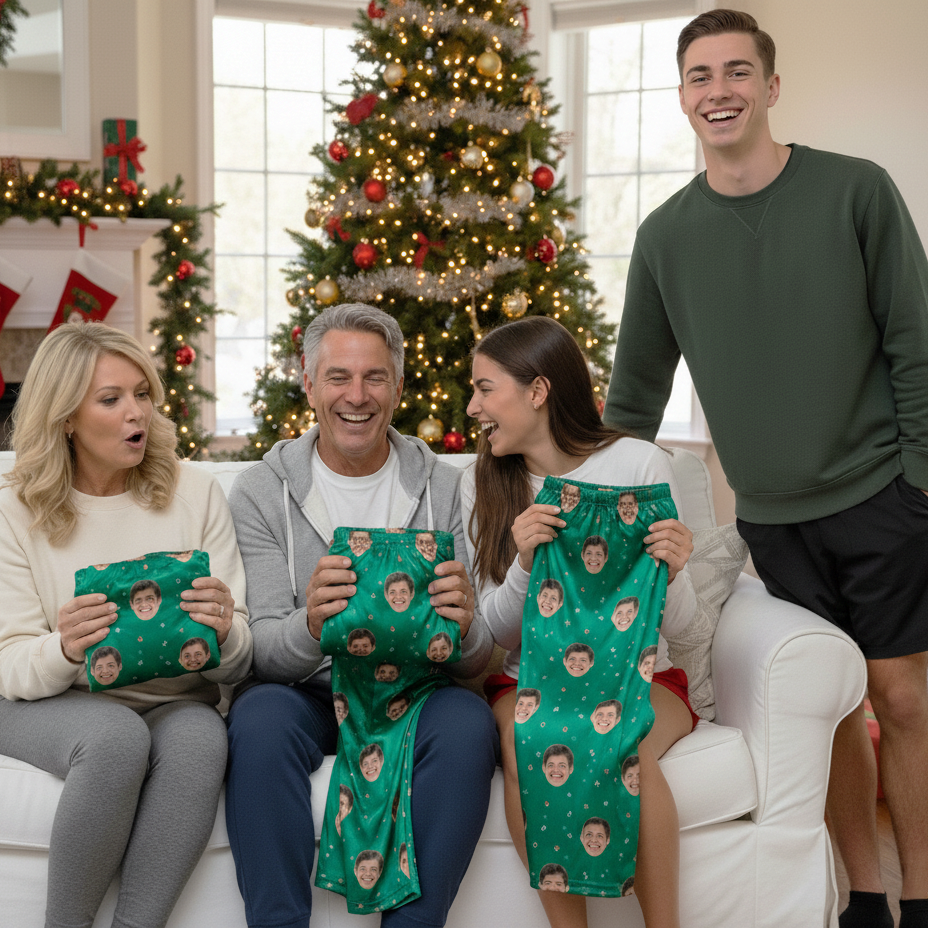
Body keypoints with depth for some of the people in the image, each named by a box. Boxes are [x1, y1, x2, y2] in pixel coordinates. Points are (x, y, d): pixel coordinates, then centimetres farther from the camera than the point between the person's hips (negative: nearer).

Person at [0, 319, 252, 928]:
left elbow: (237, 662, 0)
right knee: (117, 736, -34)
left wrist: (222, 634, -25)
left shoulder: (196, 495, 2)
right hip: (51, 705, -1)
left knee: (200, 735, -32)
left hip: (174, 700, 1)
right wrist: (64, 651, -29)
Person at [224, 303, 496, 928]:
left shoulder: (444, 488, 4)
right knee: (259, 717, -32)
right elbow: (264, 653, -8)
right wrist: (311, 626, -33)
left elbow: (476, 662, 0)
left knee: (468, 724, -30)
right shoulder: (262, 492, 1)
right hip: (307, 694, -1)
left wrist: (462, 629, -26)